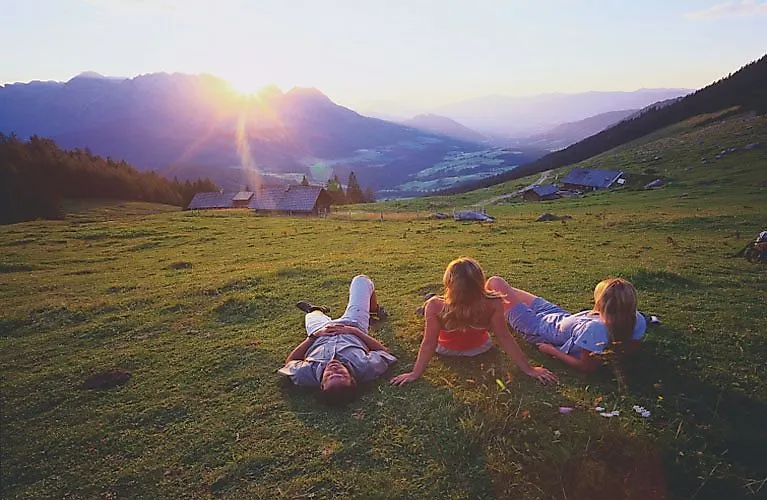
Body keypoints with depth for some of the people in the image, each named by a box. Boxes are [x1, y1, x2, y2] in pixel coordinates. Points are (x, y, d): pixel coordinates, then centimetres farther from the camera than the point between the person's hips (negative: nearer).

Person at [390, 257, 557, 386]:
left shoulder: (435, 306, -41)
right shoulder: (493, 303, -38)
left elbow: (428, 344, -32)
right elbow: (505, 339, -31)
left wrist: (415, 373, -20)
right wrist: (529, 369, -19)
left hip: (446, 349, -1)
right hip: (479, 348, 1)